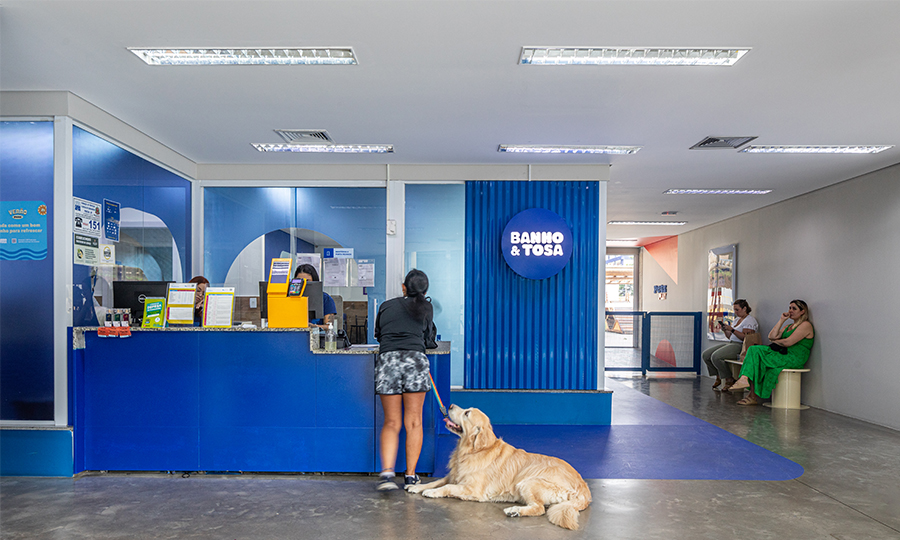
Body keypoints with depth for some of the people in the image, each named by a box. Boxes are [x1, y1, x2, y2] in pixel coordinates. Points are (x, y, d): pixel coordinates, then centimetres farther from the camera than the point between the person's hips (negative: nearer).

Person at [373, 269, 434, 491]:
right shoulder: (426, 308, 16)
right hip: (415, 358, -1)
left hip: (387, 359, 1)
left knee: (391, 423, 9)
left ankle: (386, 472, -6)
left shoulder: (387, 306, 18)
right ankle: (411, 475, 11)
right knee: (413, 422, 8)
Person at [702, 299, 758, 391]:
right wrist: (725, 331, 4)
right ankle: (718, 377, 5)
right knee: (705, 355, -7)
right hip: (730, 343, 9)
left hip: (740, 346, -9)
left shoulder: (750, 320, -6)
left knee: (715, 356, -29)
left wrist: (732, 330, -21)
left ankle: (729, 379, -12)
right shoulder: (736, 320, 22)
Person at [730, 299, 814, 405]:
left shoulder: (806, 325, -3)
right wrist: (782, 320, 11)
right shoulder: (789, 326, 25)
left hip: (793, 360, -8)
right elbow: (772, 336, 11)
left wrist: (776, 341, 7)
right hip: (782, 356, 8)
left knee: (756, 351, -22)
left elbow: (787, 343, -14)